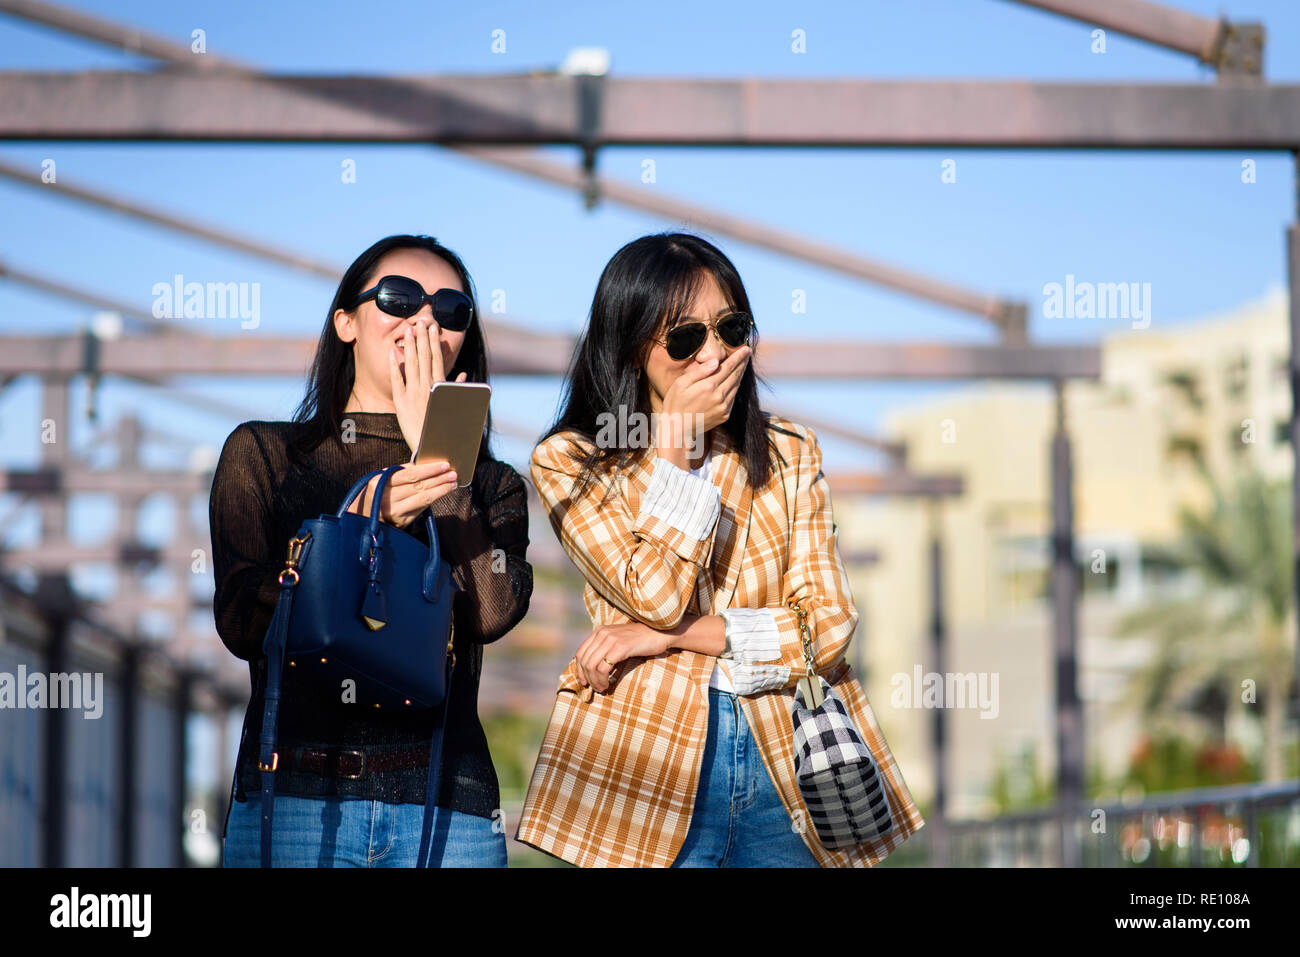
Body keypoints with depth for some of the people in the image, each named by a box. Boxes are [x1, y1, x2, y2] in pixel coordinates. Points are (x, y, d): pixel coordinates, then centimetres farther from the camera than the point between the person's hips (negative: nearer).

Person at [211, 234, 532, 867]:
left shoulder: (492, 486, 14)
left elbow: (492, 612, -6)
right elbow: (241, 623, -2)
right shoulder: (261, 452, 10)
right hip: (293, 793, -1)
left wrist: (437, 448, -1)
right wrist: (362, 522, -12)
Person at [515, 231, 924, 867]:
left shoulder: (788, 454, 10)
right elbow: (656, 597, -11)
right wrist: (676, 444, -9)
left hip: (786, 758, 3)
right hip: (649, 761, -3)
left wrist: (669, 636, -10)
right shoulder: (569, 463, 2)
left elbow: (829, 623, 0)